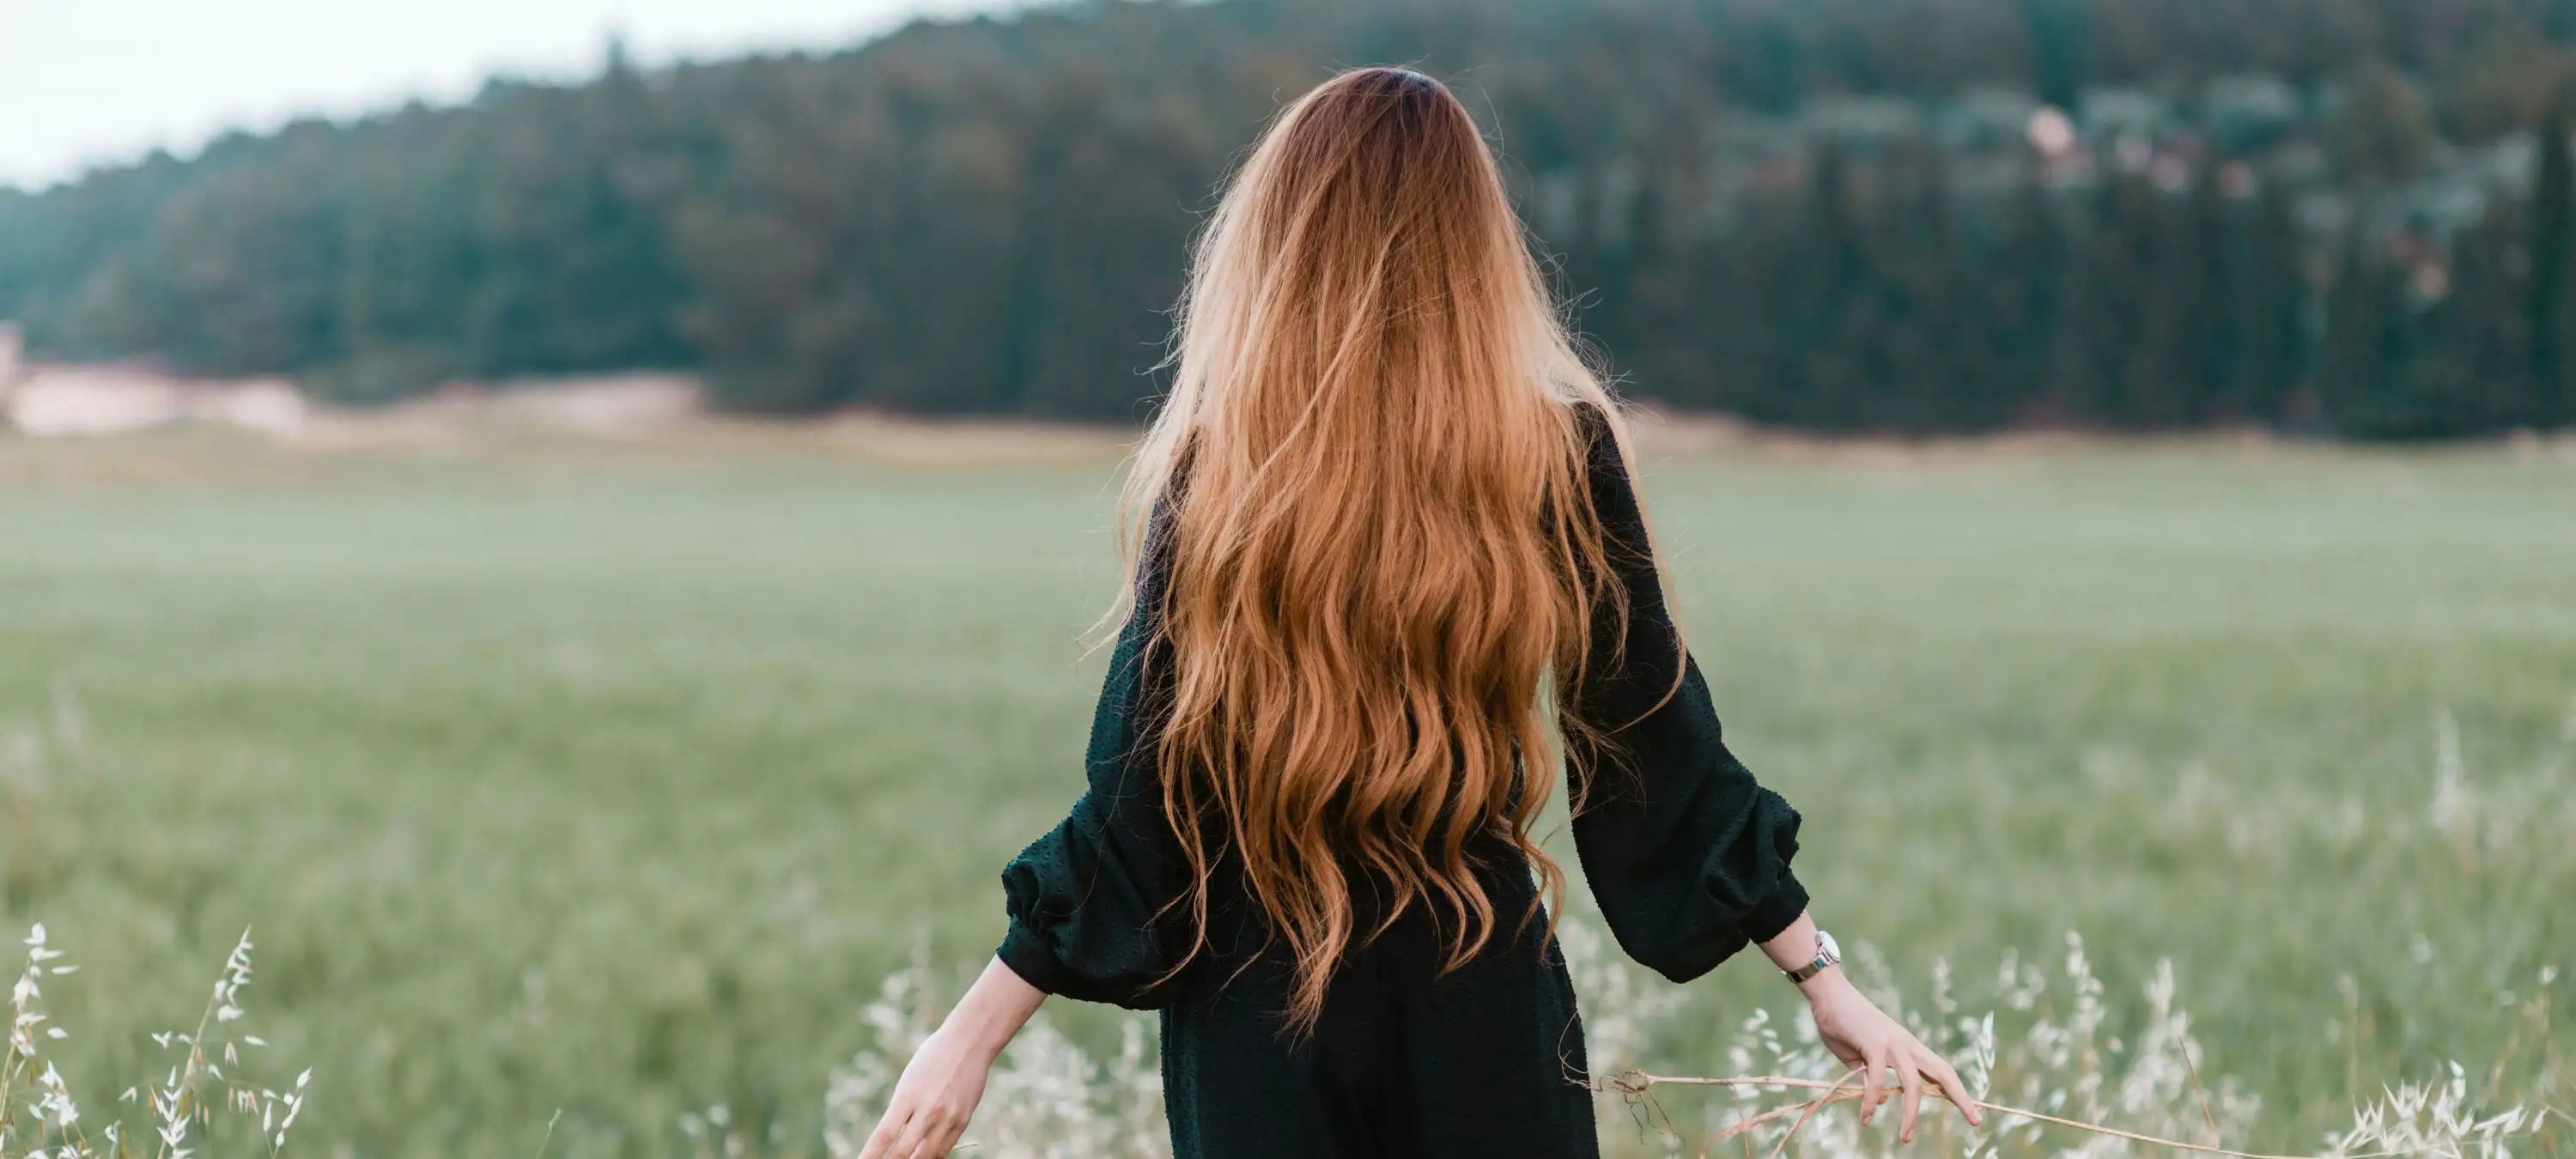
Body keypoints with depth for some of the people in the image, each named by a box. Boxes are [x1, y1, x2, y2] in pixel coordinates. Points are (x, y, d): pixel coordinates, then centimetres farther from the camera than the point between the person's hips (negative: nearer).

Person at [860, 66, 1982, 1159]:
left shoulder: (1216, 464, -9)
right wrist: (1826, 979, 6)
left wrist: (971, 1035, -2)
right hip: (1485, 1018, 1)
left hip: (1258, 1024, -1)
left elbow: (1142, 789, -9)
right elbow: (1660, 750, -2)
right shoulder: (1561, 452, -5)